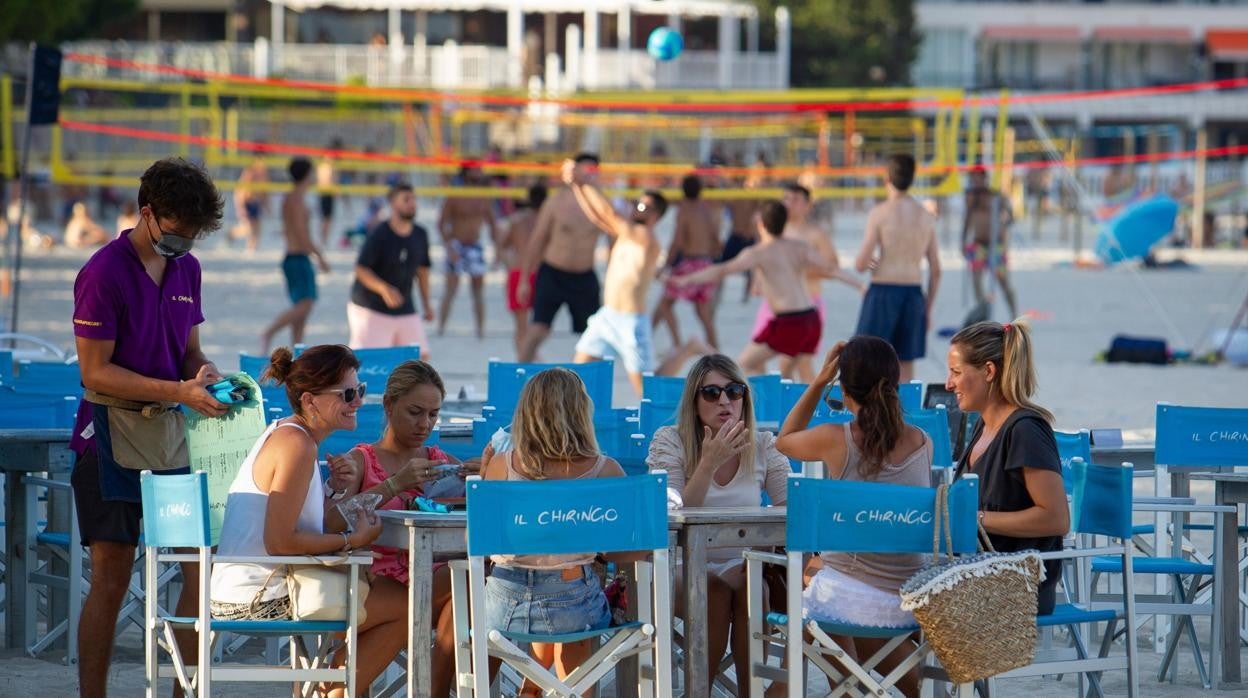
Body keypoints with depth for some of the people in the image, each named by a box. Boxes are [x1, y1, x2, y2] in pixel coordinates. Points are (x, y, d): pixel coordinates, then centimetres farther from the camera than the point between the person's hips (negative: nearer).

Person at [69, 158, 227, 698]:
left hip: (172, 433, 6)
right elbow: (95, 372, -13)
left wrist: (206, 373, -4)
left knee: (202, 567, 0)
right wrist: (179, 391, -19)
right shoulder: (104, 272, -11)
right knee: (111, 578, -4)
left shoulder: (186, 269, 11)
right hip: (113, 436, -6)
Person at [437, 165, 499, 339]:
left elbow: (493, 225, 15)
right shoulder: (454, 199, -8)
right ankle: (441, 327, 0)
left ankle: (480, 329, 9)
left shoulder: (483, 200, 6)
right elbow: (441, 224, -8)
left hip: (475, 246, 4)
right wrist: (449, 248, -18)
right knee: (451, 290, -7)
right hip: (456, 246, -4)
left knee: (479, 291, 4)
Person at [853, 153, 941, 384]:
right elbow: (936, 270, 8)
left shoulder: (880, 213, -7)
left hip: (882, 291, -4)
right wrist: (928, 309, 16)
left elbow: (861, 264, -10)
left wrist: (865, 262, 13)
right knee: (906, 366, 8)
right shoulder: (926, 216, 6)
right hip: (913, 293, 4)